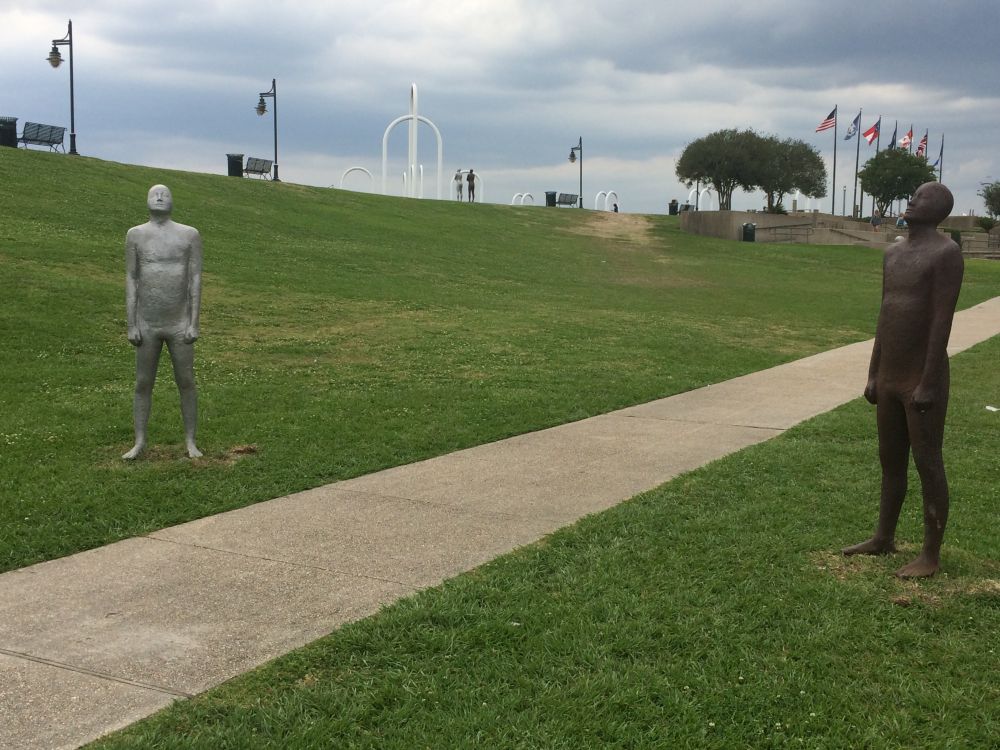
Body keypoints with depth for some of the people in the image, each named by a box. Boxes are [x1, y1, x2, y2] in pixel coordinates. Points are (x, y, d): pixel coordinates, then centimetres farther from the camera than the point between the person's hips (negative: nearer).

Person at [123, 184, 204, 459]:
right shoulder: (136, 235, 2)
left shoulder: (189, 235, 0)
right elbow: (130, 281, 1)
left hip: (179, 326, -1)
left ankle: (190, 442, 15)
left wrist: (194, 323, -9)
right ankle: (139, 442, 17)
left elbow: (196, 280, -3)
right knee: (143, 384, 7)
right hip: (147, 326, 1)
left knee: (186, 383, 4)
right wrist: (131, 325, -5)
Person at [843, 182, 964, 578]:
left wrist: (928, 383, -21)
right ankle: (884, 538, 28)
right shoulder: (893, 253, 12)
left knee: (928, 465, -1)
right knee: (890, 461, 16)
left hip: (922, 380, -8)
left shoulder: (945, 253, -13)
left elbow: (942, 322, -18)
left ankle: (931, 555, 7)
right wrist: (873, 375, 14)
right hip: (889, 378, 8)